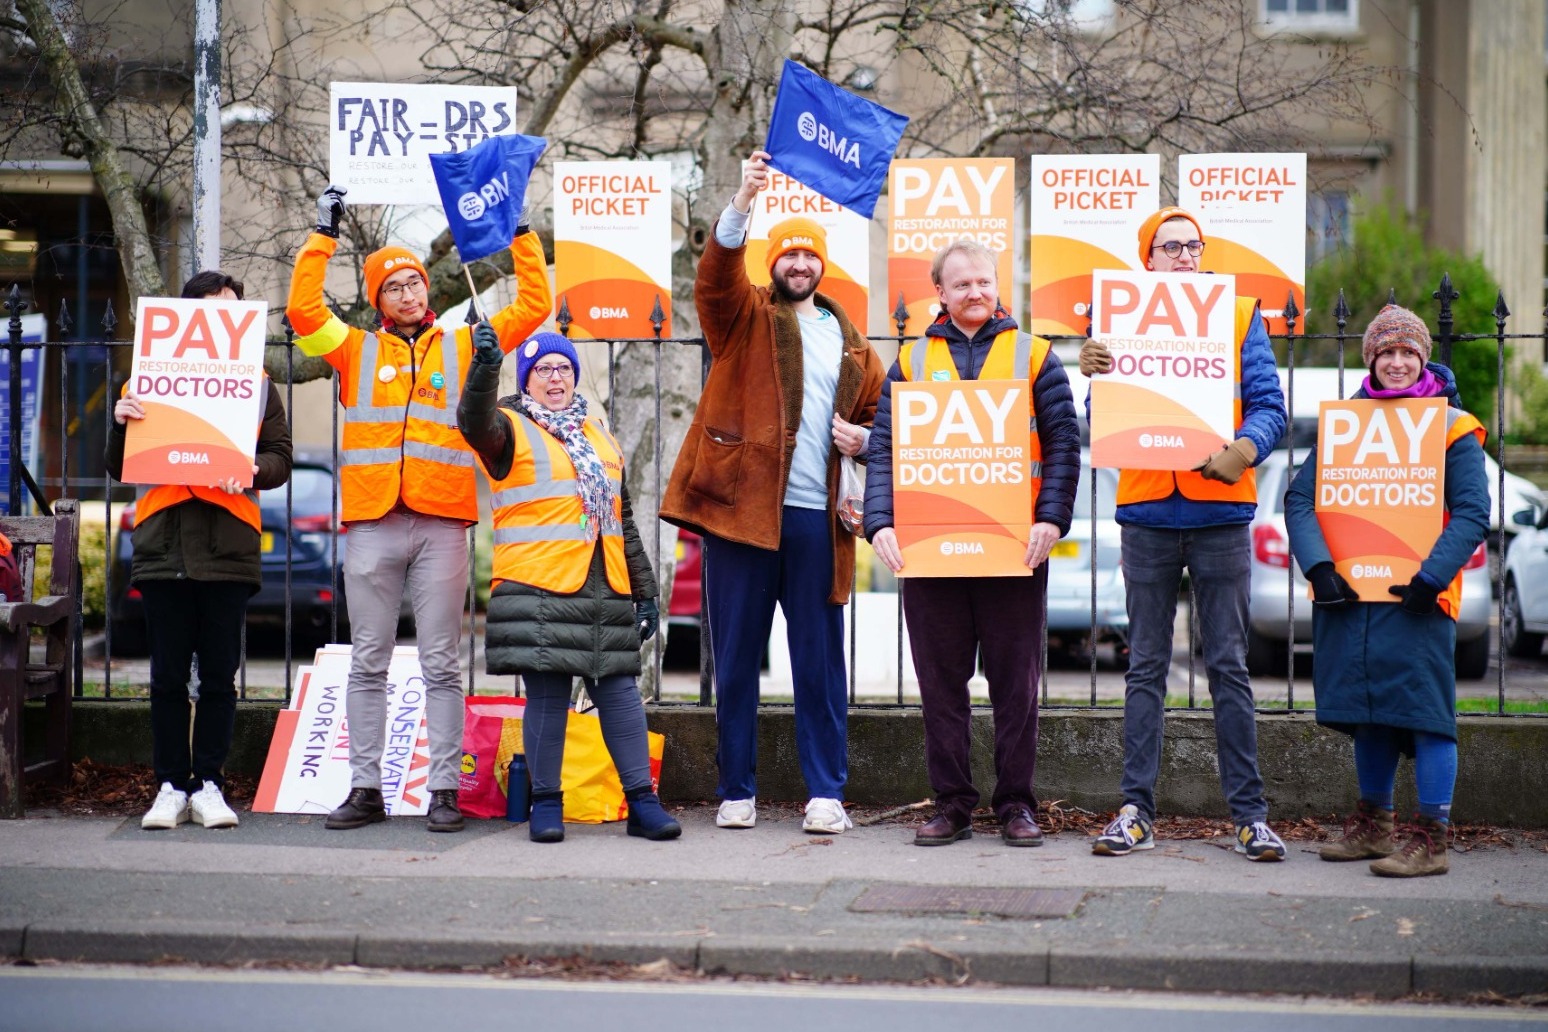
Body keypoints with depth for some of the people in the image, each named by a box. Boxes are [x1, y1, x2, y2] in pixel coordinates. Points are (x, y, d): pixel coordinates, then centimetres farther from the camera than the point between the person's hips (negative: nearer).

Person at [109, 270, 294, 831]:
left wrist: (250, 470, -16)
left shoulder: (257, 383, 12)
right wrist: (121, 423, -8)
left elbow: (280, 458, 5)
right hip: (163, 546, 0)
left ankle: (209, 785, 7)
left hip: (229, 547, 0)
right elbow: (120, 469, 11)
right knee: (168, 675, 2)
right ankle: (171, 786, 8)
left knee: (219, 675, 2)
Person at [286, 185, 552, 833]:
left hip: (442, 524, -1)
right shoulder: (357, 350, 13)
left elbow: (532, 309, 12)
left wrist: (521, 234, 10)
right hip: (372, 524, 1)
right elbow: (303, 310, 2)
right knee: (368, 663, 4)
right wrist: (324, 234, 4)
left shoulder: (462, 347, 14)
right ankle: (365, 788, 9)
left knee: (441, 664, 1)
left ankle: (445, 789, 3)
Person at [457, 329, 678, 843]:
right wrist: (485, 368, -38)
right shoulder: (512, 429, 5)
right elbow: (474, 423, -21)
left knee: (619, 690, 2)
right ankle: (546, 803, 5)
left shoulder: (599, 436, 22)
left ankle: (642, 801, 4)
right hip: (538, 588, -5)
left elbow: (623, 520, 23)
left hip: (606, 589, 5)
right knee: (546, 694, -4)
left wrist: (645, 591, 19)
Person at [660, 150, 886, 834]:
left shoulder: (849, 342, 18)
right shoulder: (744, 317, 8)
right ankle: (737, 791, 10)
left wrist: (863, 437, 3)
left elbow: (877, 412, 26)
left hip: (816, 516, 2)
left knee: (820, 660, 2)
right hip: (742, 504, -2)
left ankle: (826, 792, 8)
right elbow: (717, 273, -12)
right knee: (736, 657, 2)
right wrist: (742, 203, -27)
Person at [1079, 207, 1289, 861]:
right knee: (1146, 667, 5)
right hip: (1146, 510, 1)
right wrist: (1095, 378, -16)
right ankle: (1136, 810, 8)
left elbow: (1268, 404, 0)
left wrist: (1242, 452, -20)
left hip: (1220, 511, -1)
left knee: (1228, 666, 1)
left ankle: (1249, 813, 4)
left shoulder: (1241, 316, 7)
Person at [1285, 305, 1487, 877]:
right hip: (1348, 591, 4)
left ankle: (1431, 838, -6)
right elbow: (1300, 498, 4)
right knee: (1368, 711, 12)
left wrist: (1432, 577, -18)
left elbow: (1472, 514, -6)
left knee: (1424, 708, -9)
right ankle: (1372, 824, 25)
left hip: (1416, 596, -4)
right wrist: (1319, 566, -11)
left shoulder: (1453, 428, 0)